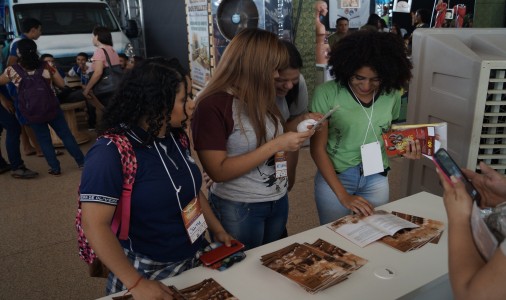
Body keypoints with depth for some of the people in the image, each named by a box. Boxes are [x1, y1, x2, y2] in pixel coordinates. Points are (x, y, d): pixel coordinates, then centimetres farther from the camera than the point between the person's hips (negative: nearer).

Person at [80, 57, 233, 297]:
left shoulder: (176, 138, -1)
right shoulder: (111, 153, -24)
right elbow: (95, 225, -24)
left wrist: (217, 230, 9)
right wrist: (136, 284, -22)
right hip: (148, 273, -7)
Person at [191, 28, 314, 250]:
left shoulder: (261, 97, 3)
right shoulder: (212, 105, -19)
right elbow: (219, 171, -23)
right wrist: (275, 146, -25)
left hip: (279, 201, 7)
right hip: (239, 209, -7)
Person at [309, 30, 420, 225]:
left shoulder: (392, 95, -5)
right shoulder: (327, 93, -16)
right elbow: (317, 148, -13)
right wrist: (343, 195, -16)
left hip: (376, 179, 3)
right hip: (333, 177, -2)